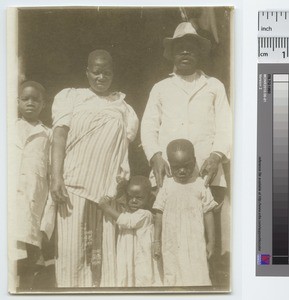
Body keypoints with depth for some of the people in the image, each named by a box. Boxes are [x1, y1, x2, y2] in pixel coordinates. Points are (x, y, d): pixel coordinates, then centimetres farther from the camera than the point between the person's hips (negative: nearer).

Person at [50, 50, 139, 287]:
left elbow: (124, 148, 13)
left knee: (104, 248, 0)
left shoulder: (123, 109, 17)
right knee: (72, 247, -6)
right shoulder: (70, 96, 12)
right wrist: (56, 177, -11)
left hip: (108, 187, 2)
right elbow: (59, 136, 2)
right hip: (74, 184, -2)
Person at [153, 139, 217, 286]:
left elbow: (208, 214, 3)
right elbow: (159, 215, 5)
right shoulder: (166, 186, 1)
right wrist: (157, 241, 5)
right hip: (172, 245, 1)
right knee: (172, 278, 5)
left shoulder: (200, 185, -1)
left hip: (195, 243, -1)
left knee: (197, 279, -4)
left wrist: (211, 241, 4)